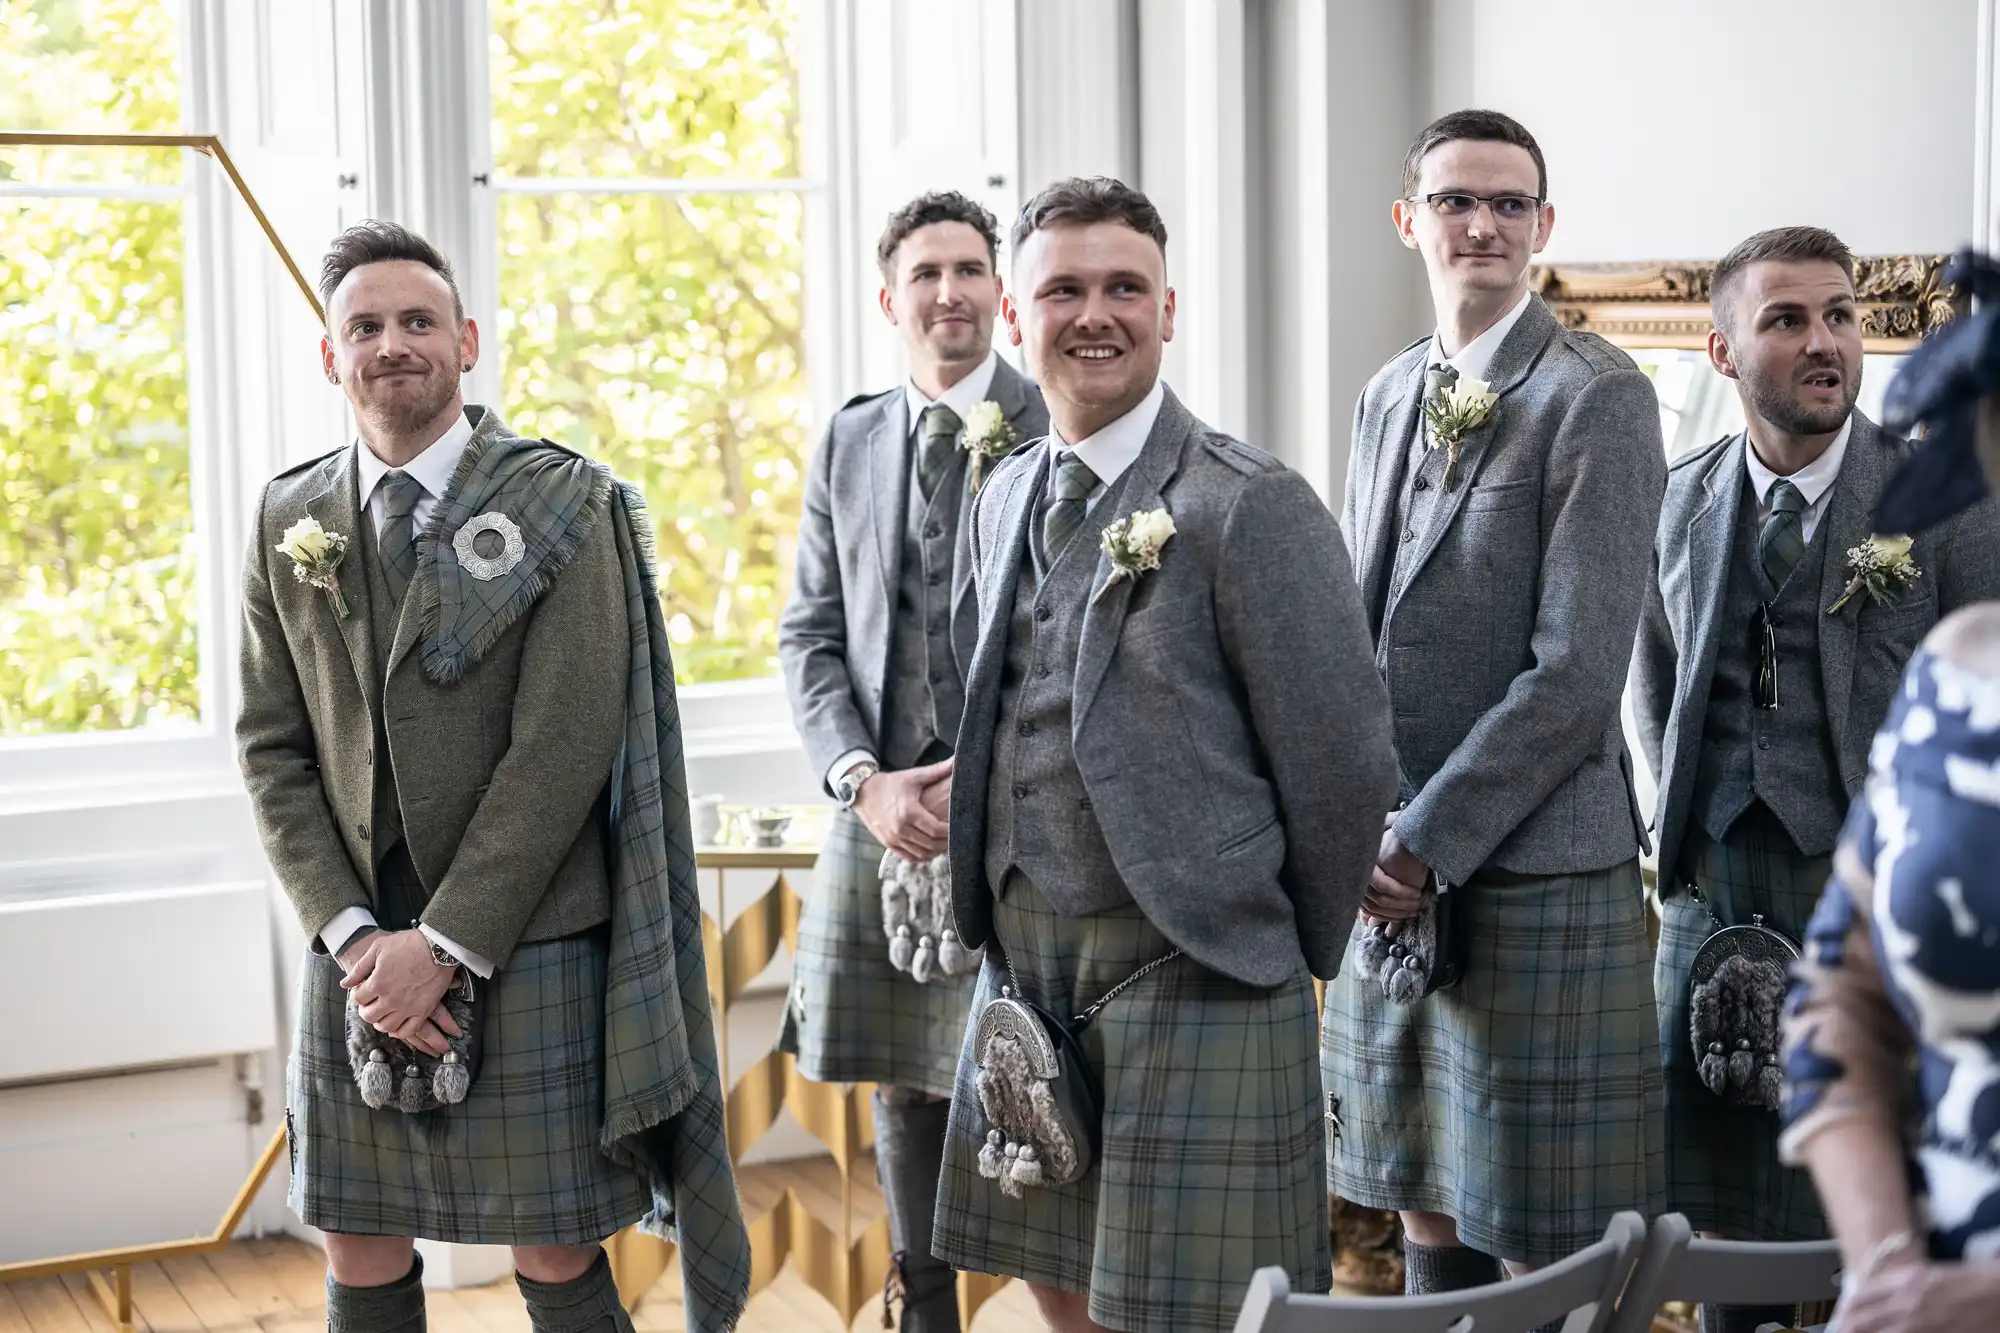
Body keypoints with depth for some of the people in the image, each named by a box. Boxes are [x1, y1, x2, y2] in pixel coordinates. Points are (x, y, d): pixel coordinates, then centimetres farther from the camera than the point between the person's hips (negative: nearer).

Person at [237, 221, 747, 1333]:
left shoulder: (561, 504, -4)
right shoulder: (289, 523, 9)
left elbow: (566, 743, -11)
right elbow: (274, 750, 7)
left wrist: (445, 945, -13)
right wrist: (356, 938, -6)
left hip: (528, 952, -3)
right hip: (360, 960, 4)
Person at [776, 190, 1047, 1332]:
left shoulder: (1063, 430, -4)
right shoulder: (847, 444, 12)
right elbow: (811, 636, 11)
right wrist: (863, 780, -4)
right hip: (884, 814, 5)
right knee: (904, 1084, 13)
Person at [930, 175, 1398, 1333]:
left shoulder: (1251, 504, -13)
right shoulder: (1008, 498, 10)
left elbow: (1342, 761, -11)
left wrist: (1298, 963, -3)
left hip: (1192, 967, -7)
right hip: (1026, 956, 7)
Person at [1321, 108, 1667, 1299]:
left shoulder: (1597, 396, -10)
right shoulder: (1390, 398, 14)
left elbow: (1577, 671, -16)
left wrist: (1427, 844, -16)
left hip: (1532, 875, -7)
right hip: (1395, 876, 7)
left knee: (1546, 1247, 1)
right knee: (1429, 1211, 15)